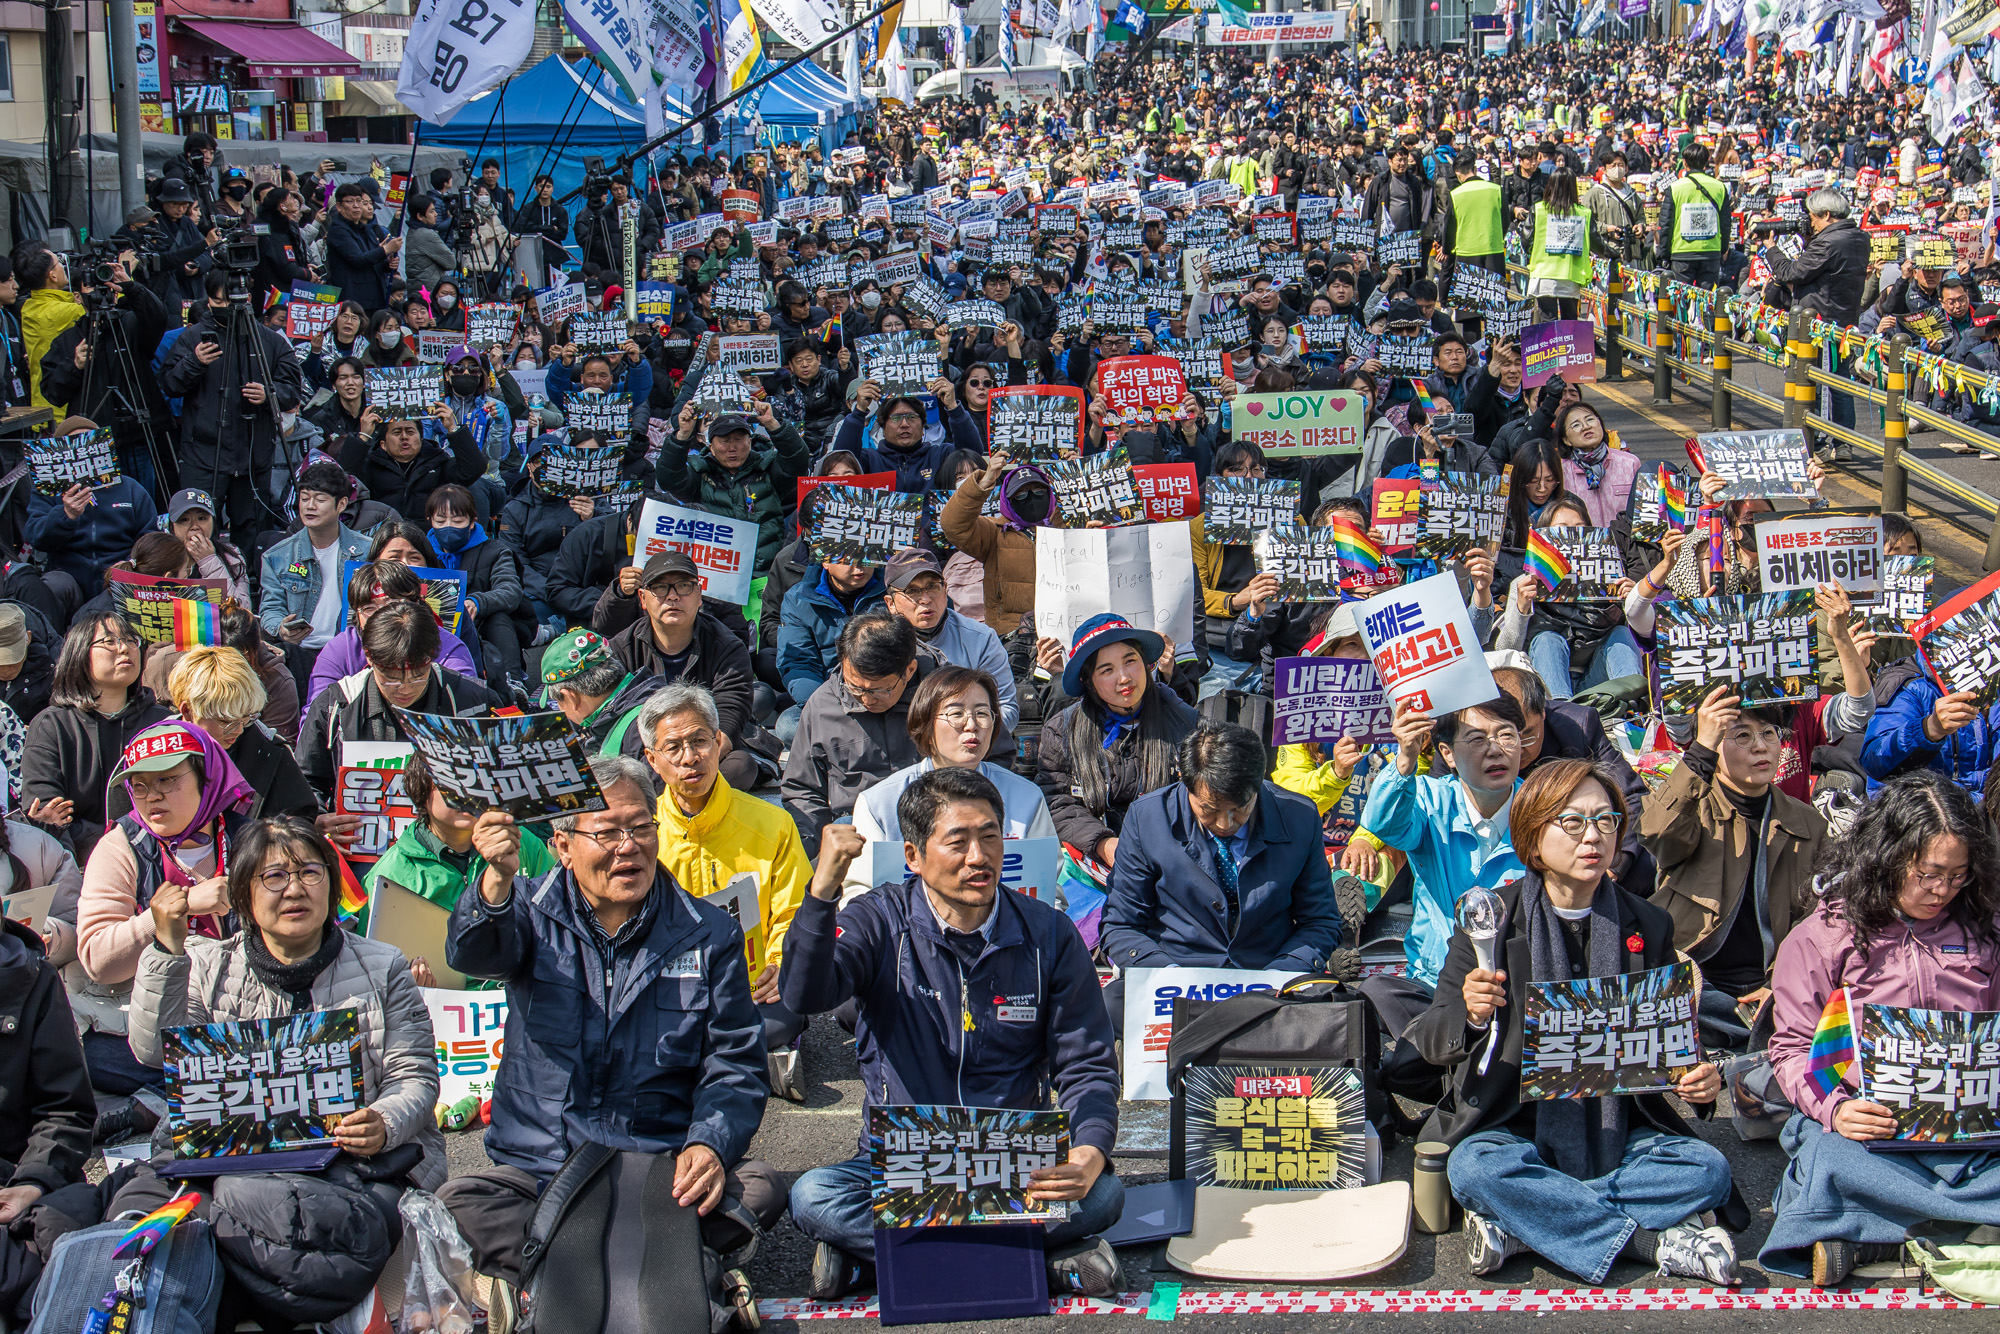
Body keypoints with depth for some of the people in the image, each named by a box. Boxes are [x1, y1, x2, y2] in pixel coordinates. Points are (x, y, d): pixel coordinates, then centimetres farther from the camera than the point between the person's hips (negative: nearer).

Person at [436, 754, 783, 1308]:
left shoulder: (708, 934, 7)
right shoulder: (533, 913, 6)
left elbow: (735, 1064, 6)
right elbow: (473, 954, -18)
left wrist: (709, 1145, -16)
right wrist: (496, 883, -41)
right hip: (537, 1168, 0)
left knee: (759, 1188, -28)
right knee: (455, 1206, -29)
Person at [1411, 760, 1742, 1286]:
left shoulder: (1648, 926, 8)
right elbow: (1431, 1040, -3)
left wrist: (1702, 1076, -8)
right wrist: (1470, 1017, -27)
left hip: (1617, 1133, 3)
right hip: (1517, 1127, -3)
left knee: (1708, 1169, -23)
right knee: (1473, 1167, -34)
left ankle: (1519, 1226, -23)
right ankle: (1655, 1241, -26)